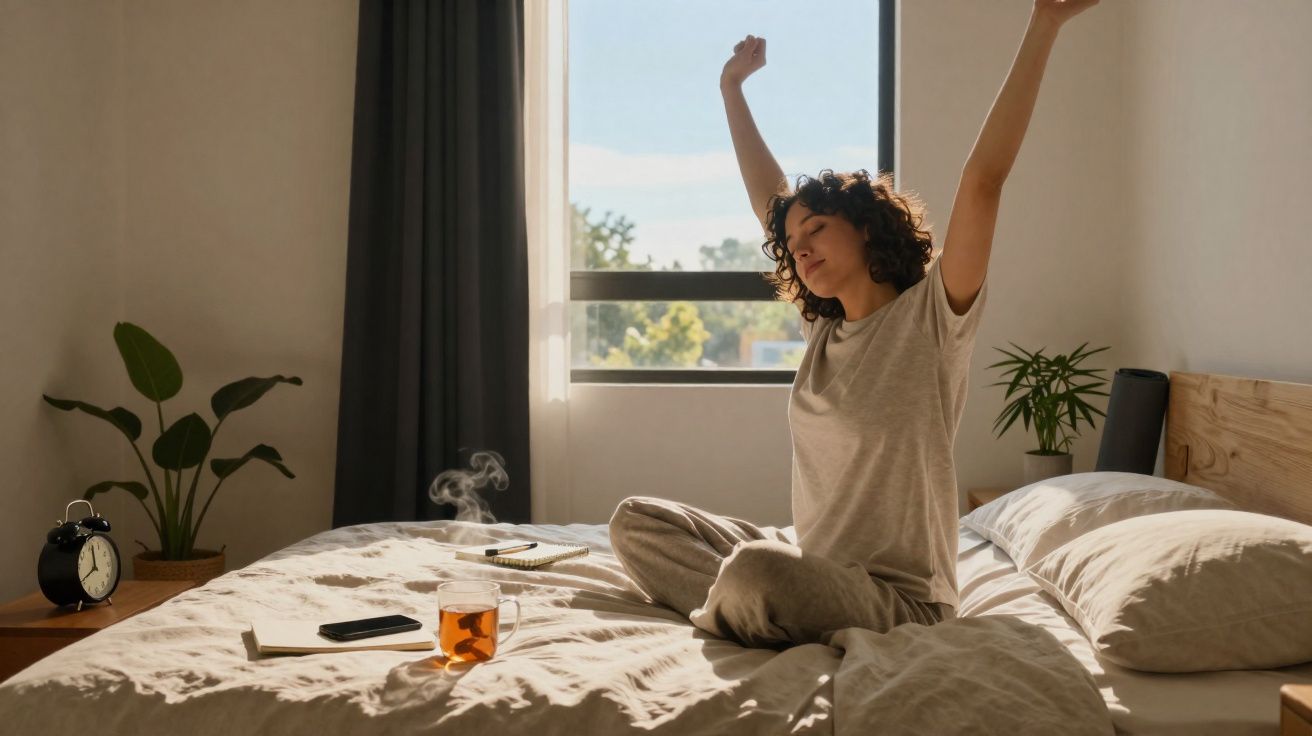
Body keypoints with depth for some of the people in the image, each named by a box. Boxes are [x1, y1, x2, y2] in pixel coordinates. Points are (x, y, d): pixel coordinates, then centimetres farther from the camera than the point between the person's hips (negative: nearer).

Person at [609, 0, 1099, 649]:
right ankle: (743, 609, -11)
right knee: (635, 520, 7)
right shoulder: (823, 329, 9)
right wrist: (732, 90, 22)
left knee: (755, 570, -37)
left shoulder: (930, 317, -10)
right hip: (807, 564, 8)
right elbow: (768, 201, 17)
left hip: (897, 597, -8)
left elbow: (983, 179, -21)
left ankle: (719, 615, -4)